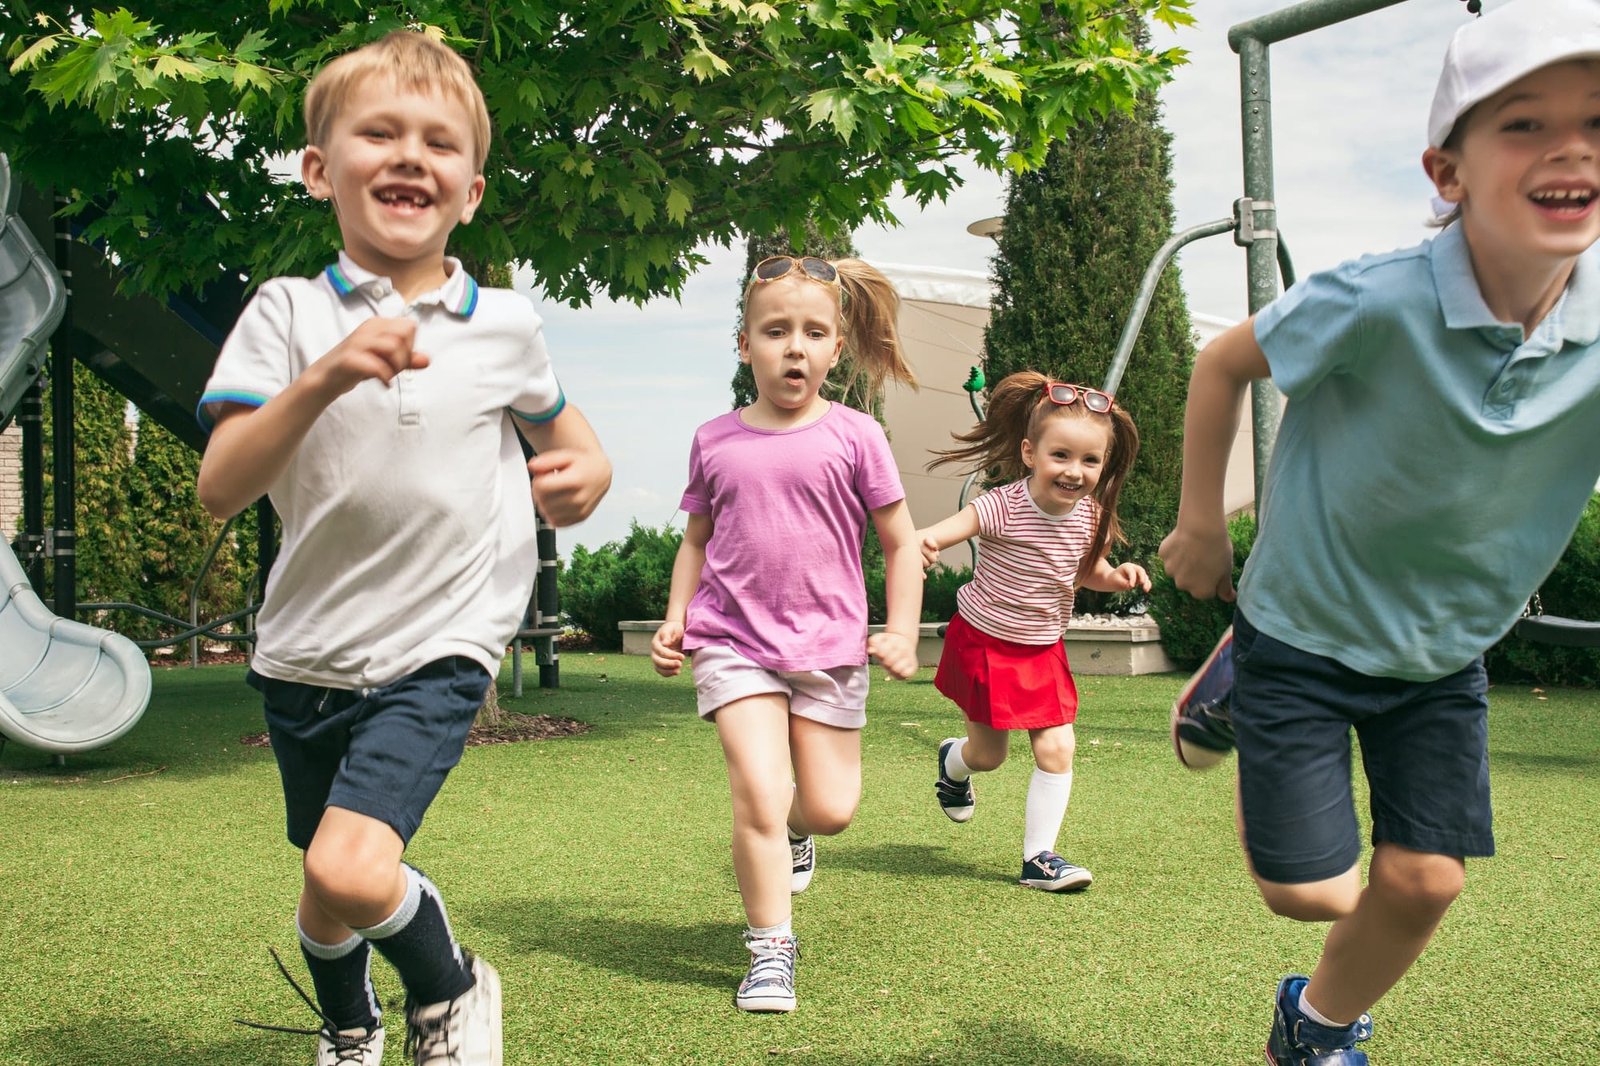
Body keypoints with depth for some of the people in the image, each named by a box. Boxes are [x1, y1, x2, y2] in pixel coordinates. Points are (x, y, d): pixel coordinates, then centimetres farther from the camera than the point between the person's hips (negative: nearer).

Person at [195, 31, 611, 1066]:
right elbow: (221, 488, -14)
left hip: (439, 647, -2)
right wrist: (323, 379, -30)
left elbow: (556, 427, 19)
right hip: (308, 649, 2)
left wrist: (587, 469, -5)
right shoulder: (290, 312, -5)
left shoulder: (505, 324, -1)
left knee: (351, 869, -22)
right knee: (326, 891, 18)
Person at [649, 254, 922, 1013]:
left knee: (831, 809, 5)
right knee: (758, 793, -13)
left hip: (829, 644, 0)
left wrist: (902, 631, -6)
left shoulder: (853, 437, -2)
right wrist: (675, 618, 3)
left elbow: (900, 543, 3)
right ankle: (770, 949, 3)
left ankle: (789, 827, 43)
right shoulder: (714, 441, 3)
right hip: (734, 643, 0)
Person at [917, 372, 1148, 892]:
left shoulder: (1090, 518, -8)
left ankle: (1038, 856, 8)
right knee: (988, 754, 9)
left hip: (1043, 651, 4)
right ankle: (953, 762, 47)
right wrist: (921, 540, -59)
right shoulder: (1003, 506, -24)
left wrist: (1119, 577, -10)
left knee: (1057, 748, -6)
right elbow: (952, 527, -35)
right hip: (983, 641, -4)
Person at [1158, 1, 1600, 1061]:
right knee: (1311, 889, 2)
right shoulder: (1378, 303, -28)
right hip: (1304, 628, -4)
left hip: (1446, 653, 4)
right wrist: (1200, 524, -5)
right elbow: (1226, 362, -11)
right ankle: (1235, 681, 31)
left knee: (1424, 883, 4)